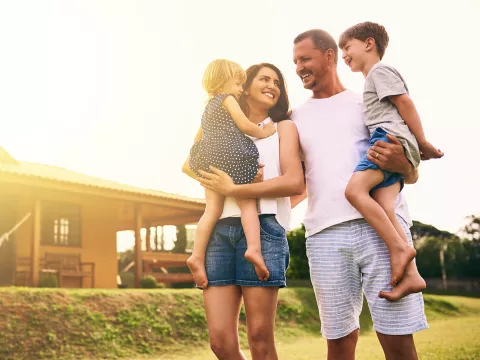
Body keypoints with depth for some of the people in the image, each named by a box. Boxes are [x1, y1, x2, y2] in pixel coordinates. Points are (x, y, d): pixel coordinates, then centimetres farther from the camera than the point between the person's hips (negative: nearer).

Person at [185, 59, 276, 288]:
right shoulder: (227, 99, 5)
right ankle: (254, 248, -22)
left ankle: (197, 255, -13)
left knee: (212, 210, -1)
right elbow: (244, 125, -5)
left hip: (210, 161, 6)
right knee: (248, 204, -4)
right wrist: (262, 132, 10)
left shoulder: (208, 107, 28)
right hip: (232, 158, -6)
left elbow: (198, 139, 32)